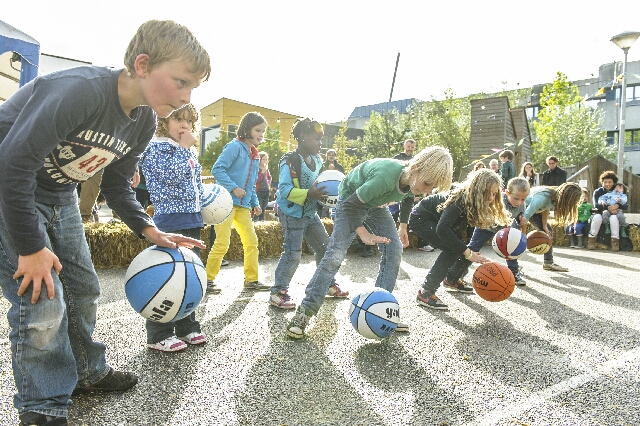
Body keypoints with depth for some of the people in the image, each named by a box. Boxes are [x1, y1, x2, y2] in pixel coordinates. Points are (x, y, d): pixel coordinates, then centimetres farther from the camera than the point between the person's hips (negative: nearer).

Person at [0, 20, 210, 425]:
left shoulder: (144, 122, -6)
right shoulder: (79, 90, -33)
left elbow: (116, 184, 4)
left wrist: (150, 231, -10)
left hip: (59, 196, 8)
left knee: (83, 288, 12)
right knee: (42, 302, -9)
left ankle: (86, 372, 34)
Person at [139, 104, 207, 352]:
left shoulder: (190, 152, 17)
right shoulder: (156, 148, -6)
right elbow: (173, 176, -21)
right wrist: (184, 148, -12)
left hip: (193, 220, 8)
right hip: (170, 219, -8)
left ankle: (187, 326, 25)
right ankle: (158, 335, 8)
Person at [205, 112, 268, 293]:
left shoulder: (255, 155, 16)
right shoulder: (234, 147, -9)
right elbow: (217, 169, -17)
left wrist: (255, 203, 12)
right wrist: (233, 188, -22)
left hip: (243, 206, 8)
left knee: (252, 242, 8)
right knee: (222, 243, -6)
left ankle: (251, 280, 20)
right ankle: (208, 280, 9)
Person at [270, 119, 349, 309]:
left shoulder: (317, 161, 9)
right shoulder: (290, 161, -17)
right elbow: (284, 189, -24)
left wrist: (326, 192, 2)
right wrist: (308, 194, -32)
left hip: (310, 213, 9)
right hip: (292, 214, -8)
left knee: (325, 247, 13)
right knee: (293, 254, -8)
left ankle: (328, 284, 30)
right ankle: (278, 292, 5)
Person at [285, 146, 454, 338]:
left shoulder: (414, 180, -17)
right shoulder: (385, 177, -41)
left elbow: (408, 198, 10)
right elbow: (351, 205, -31)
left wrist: (403, 226, 13)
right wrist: (364, 234, -36)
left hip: (376, 205, 7)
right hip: (350, 202, -7)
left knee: (395, 251, -4)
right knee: (335, 255, -18)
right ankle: (305, 311, -11)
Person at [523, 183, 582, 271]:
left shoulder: (555, 196, -17)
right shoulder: (542, 197, -40)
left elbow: (546, 209, -1)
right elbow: (526, 215, -39)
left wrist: (545, 226, -6)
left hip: (533, 208, 9)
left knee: (548, 231, 6)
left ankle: (548, 263, 12)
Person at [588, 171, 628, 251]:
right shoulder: (598, 192, 1)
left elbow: (626, 206, -7)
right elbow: (596, 205, -15)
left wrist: (617, 205, -30)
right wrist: (607, 208, -31)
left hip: (613, 214, 0)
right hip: (601, 213, 0)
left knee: (614, 218, -34)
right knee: (597, 217, -34)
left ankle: (615, 241, -29)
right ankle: (591, 239, -28)